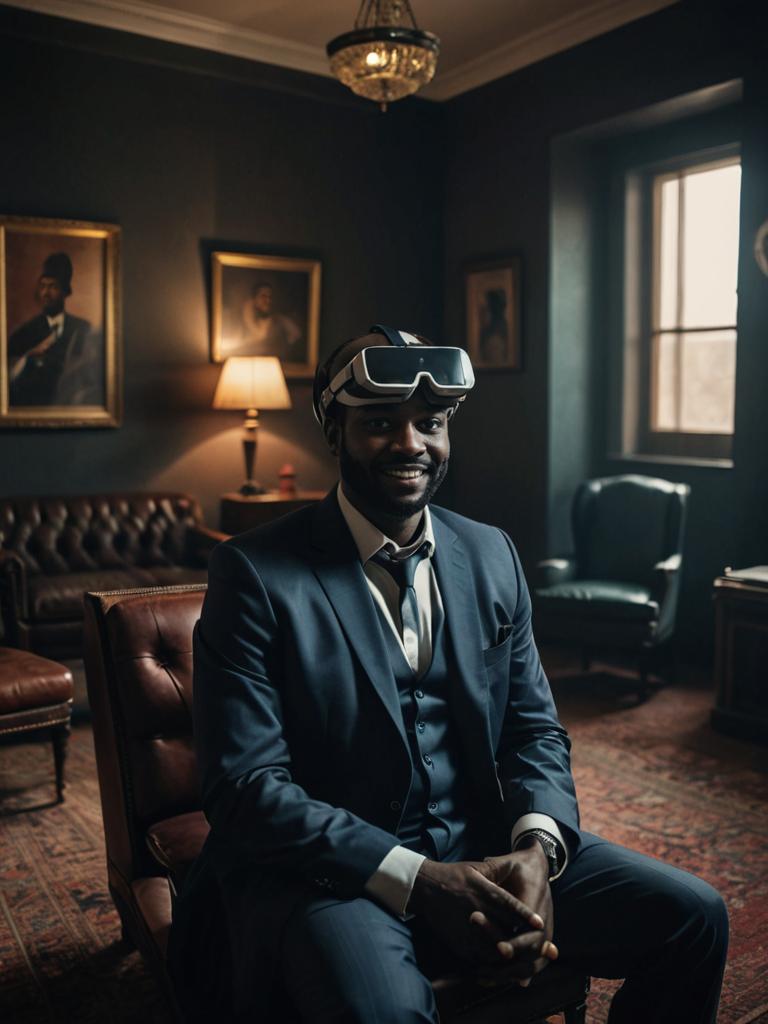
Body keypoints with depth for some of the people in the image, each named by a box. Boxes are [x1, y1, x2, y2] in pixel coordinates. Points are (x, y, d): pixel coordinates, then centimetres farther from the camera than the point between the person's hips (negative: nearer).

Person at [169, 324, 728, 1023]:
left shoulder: (492, 555, 7)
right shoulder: (256, 574, -10)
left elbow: (534, 728, 8)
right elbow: (247, 787, -15)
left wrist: (537, 849, -12)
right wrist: (419, 882, -22)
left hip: (484, 848, 6)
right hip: (327, 867, -5)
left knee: (693, 919, -6)